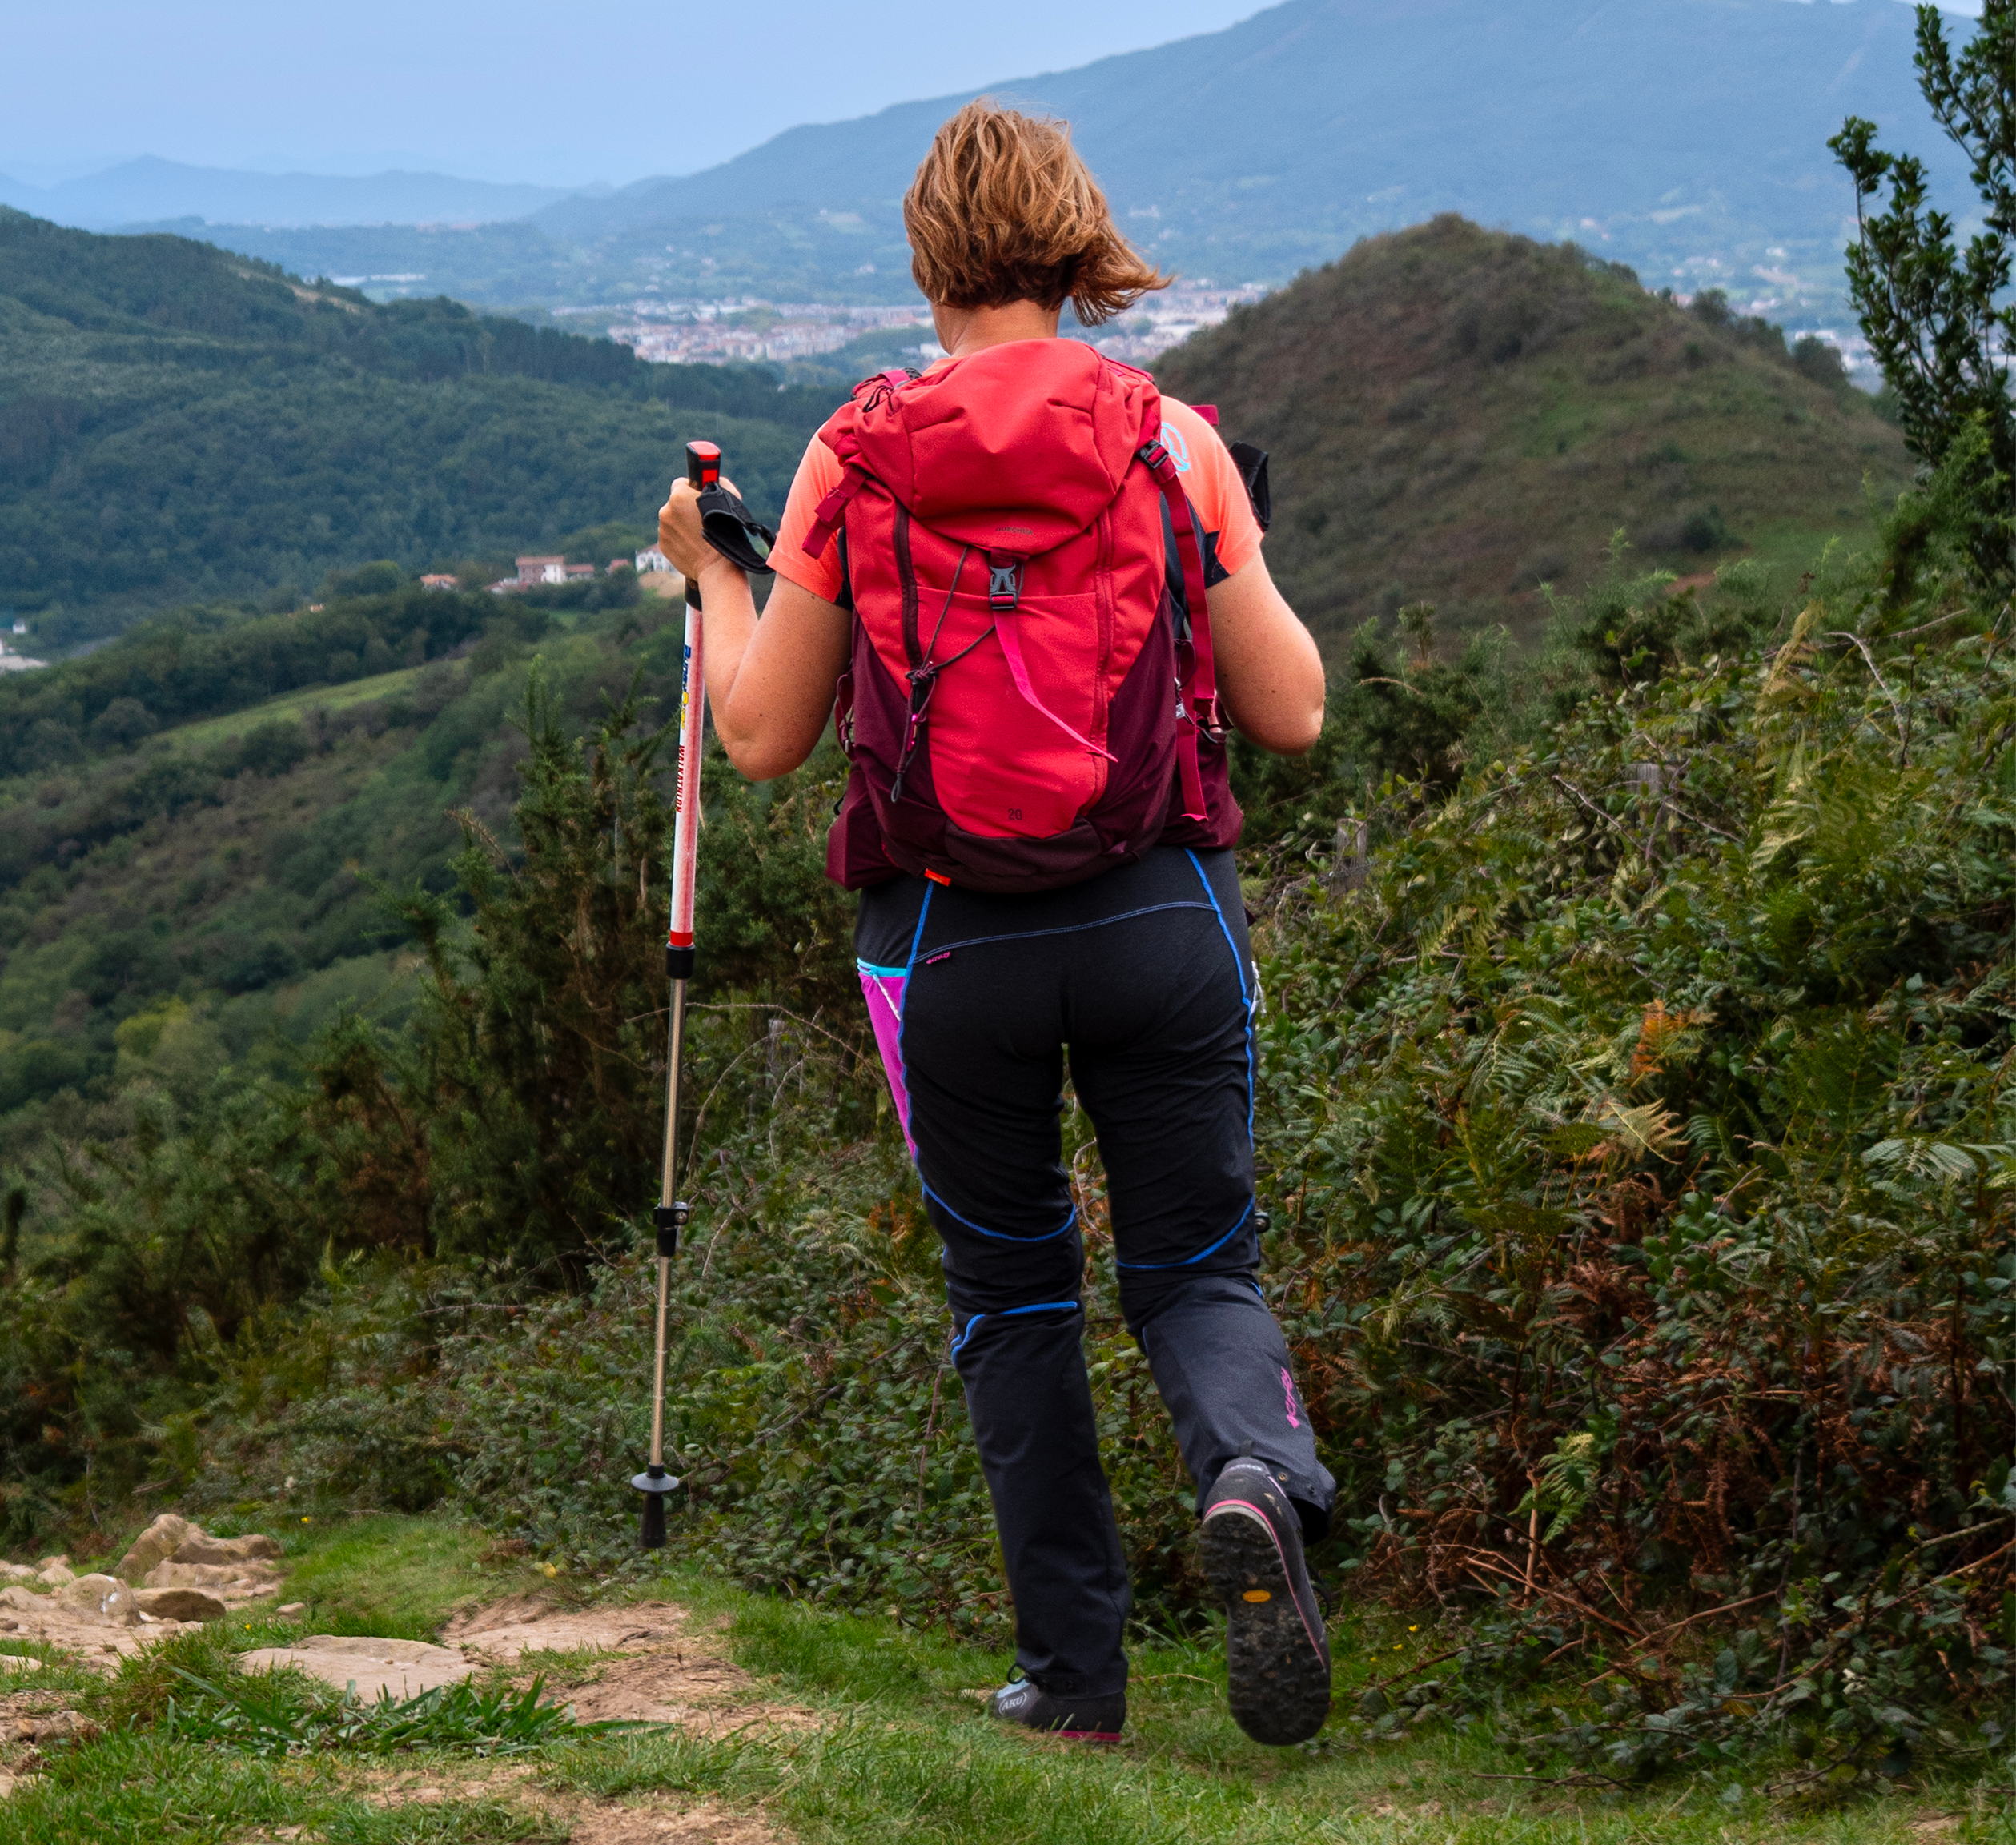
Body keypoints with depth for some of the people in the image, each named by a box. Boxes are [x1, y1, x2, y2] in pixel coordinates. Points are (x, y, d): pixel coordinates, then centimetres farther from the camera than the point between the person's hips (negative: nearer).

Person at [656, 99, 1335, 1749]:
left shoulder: (854, 461, -2)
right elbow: (1292, 714, 2)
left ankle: (1076, 1670, 17)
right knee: (1196, 1267, 13)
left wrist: (710, 577, 19)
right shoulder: (1171, 444, -1)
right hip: (1163, 917, 0)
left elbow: (765, 737, 3)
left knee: (1013, 1294, 17)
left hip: (950, 943, 0)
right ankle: (1257, 1473, -20)